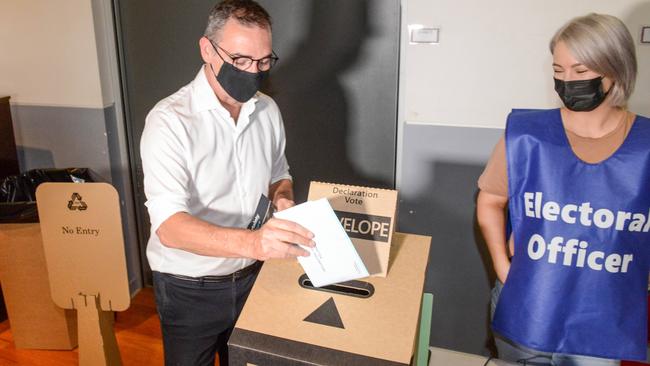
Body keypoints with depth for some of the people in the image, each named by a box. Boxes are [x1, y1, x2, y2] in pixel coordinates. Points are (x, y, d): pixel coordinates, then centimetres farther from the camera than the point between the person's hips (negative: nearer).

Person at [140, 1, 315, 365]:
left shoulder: (268, 110, -4)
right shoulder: (170, 120, -22)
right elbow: (169, 226, -31)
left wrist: (283, 198, -13)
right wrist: (252, 242, -47)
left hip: (251, 277, 5)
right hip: (190, 289, -4)